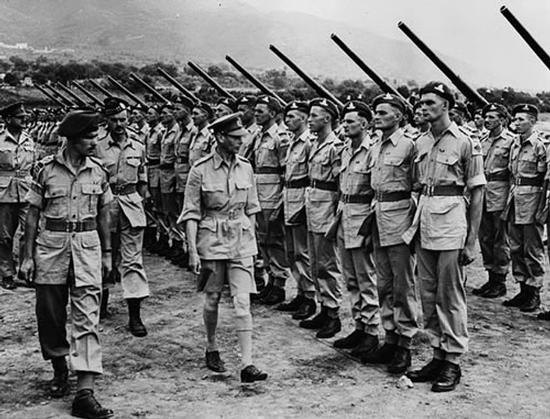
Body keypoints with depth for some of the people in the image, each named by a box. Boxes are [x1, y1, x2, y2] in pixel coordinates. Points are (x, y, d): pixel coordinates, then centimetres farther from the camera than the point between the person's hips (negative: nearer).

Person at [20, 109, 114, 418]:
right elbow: (33, 215, 2)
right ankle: (60, 368, 35)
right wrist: (28, 255, 0)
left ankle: (85, 392, -8)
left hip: (87, 245, 1)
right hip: (51, 245, 0)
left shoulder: (98, 171, 4)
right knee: (50, 313, 9)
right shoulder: (47, 169, -2)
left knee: (88, 317, -7)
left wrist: (107, 253, 12)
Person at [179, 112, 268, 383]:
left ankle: (247, 365, -4)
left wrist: (252, 240, 10)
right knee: (212, 299, 11)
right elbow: (191, 213, -7)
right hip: (212, 239, -2)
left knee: (243, 301, -5)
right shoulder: (201, 170, -8)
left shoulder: (245, 168, 3)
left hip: (241, 239, 2)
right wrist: (193, 251, -11)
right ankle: (211, 349, 34)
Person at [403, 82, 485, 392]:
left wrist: (472, 240, -10)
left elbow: (477, 192, -5)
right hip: (424, 221, 6)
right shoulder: (421, 143, 12)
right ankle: (438, 353, 23)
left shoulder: (466, 143, -5)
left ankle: (454, 361, 10)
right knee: (429, 295, 11)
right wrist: (415, 222, 11)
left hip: (451, 220, -6)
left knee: (451, 296, 0)